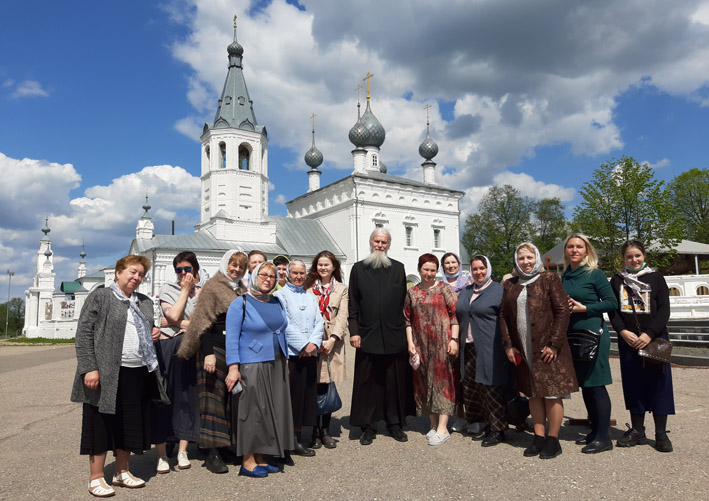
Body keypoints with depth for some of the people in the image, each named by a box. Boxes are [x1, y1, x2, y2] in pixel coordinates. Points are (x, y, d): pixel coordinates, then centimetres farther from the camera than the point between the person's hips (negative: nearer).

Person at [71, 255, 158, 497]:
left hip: (138, 374, 6)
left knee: (130, 424, 12)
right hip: (107, 373, -6)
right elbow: (84, 333, -8)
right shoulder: (100, 296, -1)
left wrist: (154, 334, 6)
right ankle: (96, 478, 17)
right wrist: (89, 368, -15)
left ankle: (122, 472, 27)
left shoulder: (145, 302, 17)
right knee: (103, 424, 3)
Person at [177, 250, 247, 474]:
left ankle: (225, 445, 21)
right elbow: (204, 322, -12)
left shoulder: (241, 290, 15)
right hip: (216, 347, -7)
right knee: (215, 395, -4)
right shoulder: (212, 286, -6)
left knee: (233, 396, 10)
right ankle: (213, 453, 1)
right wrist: (208, 353, -20)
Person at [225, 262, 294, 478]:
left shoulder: (277, 303, 12)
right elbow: (231, 338, -10)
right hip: (251, 366, -6)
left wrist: (285, 360, 14)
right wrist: (233, 368, -16)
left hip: (276, 365, 7)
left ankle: (260, 458, 21)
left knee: (272, 410, 9)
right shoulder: (240, 304, -6)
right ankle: (248, 462, 11)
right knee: (252, 410, -1)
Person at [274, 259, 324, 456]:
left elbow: (319, 322, 8)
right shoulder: (280, 295, 0)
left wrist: (313, 343, -8)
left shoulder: (311, 297, 18)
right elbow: (286, 325, -8)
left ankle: (298, 439, 17)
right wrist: (304, 346, -11)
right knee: (291, 396, -4)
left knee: (306, 395, 7)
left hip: (310, 353, 5)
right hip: (290, 353, -5)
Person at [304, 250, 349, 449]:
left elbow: (342, 316, 2)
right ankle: (315, 431, 9)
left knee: (328, 387, 3)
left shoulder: (342, 289, 11)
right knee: (314, 388, -2)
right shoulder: (308, 288, 8)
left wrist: (333, 339, -10)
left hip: (333, 343, 1)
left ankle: (326, 431, 14)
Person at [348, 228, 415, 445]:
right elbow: (353, 304, 3)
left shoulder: (398, 268, 8)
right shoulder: (358, 269, 6)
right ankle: (368, 427, 17)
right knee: (367, 383, 4)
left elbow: (404, 302, 8)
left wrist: (405, 328, 3)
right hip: (368, 336, -1)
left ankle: (395, 423, 23)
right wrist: (354, 331, -4)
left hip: (394, 336, 1)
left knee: (395, 382, 8)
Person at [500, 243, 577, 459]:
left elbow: (562, 311, -8)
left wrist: (554, 344, -13)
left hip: (548, 348, -4)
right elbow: (504, 315, 11)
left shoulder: (550, 280, -3)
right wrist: (508, 345, 2)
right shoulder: (510, 285, 11)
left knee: (552, 393, 1)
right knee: (533, 394, 12)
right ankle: (539, 438, 23)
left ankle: (553, 440, 14)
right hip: (523, 351, 5)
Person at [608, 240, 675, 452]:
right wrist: (623, 331, -11)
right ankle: (637, 430, 17)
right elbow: (612, 309, 4)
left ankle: (661, 433, 12)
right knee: (633, 383, 6)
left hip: (655, 339, -1)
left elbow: (664, 310, -3)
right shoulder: (617, 280, 8)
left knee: (658, 383, 1)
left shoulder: (656, 278, 3)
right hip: (628, 341, 2)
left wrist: (649, 334, -15)